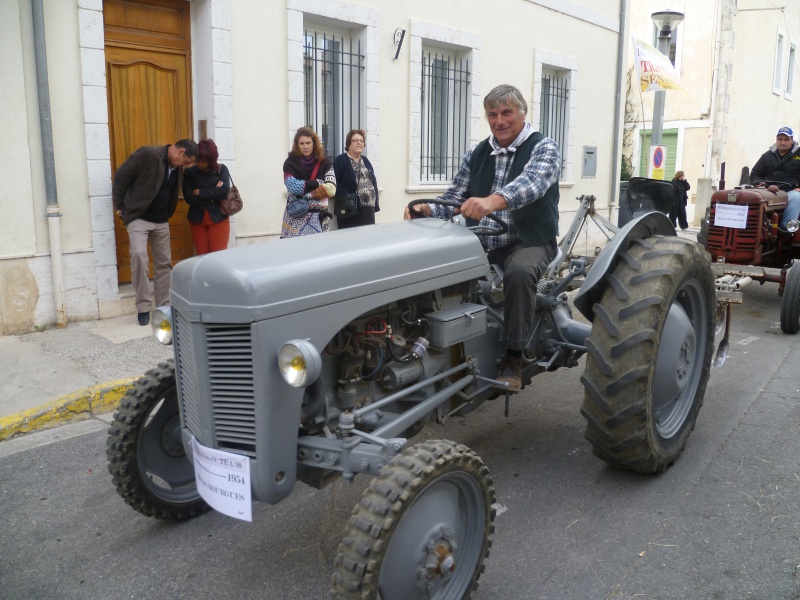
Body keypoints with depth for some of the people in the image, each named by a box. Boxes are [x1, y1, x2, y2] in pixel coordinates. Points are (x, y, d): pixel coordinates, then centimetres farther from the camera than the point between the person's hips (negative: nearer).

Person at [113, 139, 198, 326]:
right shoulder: (147, 154, -16)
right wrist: (119, 205, -9)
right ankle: (143, 307, -11)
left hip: (161, 221, 7)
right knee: (139, 255, -21)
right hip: (138, 218, -7)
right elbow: (121, 176, -13)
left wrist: (167, 215, 13)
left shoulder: (178, 169, 5)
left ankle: (163, 306, 18)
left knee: (164, 262, 8)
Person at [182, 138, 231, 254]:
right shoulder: (189, 173, 2)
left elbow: (224, 191, -13)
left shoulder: (221, 169, 2)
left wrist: (200, 192, -9)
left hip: (218, 219, -1)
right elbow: (189, 198, -8)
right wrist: (214, 192, -10)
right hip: (197, 220, 1)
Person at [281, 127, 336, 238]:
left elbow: (331, 189, -6)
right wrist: (318, 183, -8)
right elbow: (292, 186, -11)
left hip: (318, 216, 1)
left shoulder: (325, 163, 6)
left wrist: (306, 193, -12)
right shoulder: (290, 163, 3)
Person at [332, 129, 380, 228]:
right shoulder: (341, 160, -3)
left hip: (368, 209, 7)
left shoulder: (365, 161, 19)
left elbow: (373, 182, 19)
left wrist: (376, 204, 11)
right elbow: (335, 183, -11)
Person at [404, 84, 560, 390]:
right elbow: (453, 199, 7)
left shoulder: (543, 148, -3)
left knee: (518, 272, -36)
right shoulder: (475, 155, 12)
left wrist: (492, 201, -46)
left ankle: (513, 358, -22)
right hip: (481, 242, 4)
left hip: (528, 242, -4)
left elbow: (532, 182, -25)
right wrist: (426, 210, -17)